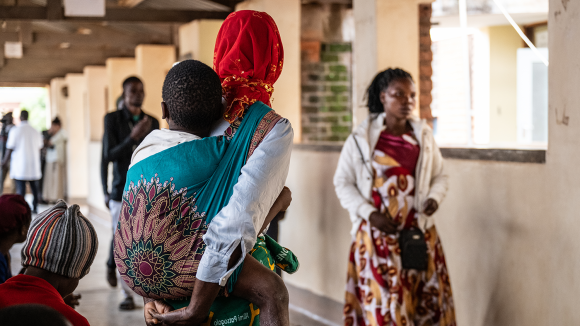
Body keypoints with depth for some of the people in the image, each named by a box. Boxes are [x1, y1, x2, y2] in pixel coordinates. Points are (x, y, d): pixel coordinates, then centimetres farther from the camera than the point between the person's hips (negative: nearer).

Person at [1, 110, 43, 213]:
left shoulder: (15, 131, -8)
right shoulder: (36, 132, 5)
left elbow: (10, 148, -6)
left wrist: (5, 161, 9)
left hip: (20, 165, -4)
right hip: (34, 166, 4)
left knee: (20, 188, -3)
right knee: (34, 187, 12)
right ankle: (35, 208, 16)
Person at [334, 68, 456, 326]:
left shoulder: (423, 135, 7)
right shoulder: (360, 138, -2)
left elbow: (440, 176, 16)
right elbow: (343, 182, 2)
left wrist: (434, 198, -6)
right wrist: (369, 213, -11)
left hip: (418, 234, 3)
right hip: (376, 234, -3)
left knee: (426, 301, 1)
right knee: (382, 305, -5)